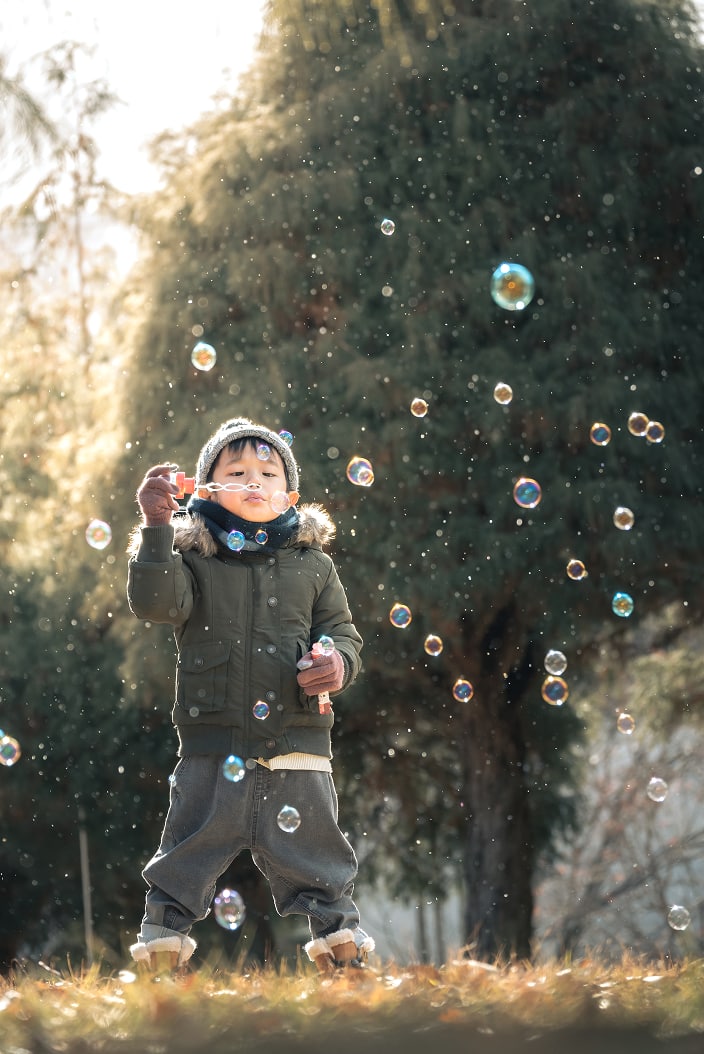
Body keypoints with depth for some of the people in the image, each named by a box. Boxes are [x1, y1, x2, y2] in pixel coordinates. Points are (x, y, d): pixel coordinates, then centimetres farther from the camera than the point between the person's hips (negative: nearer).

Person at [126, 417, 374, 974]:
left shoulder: (313, 566, 11)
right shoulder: (193, 559, 4)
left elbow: (343, 632, 13)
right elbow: (155, 601, -12)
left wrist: (337, 662, -10)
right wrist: (157, 526, -21)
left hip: (296, 739, 1)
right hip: (213, 745, -1)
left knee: (311, 850, 6)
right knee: (190, 847, 3)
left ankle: (338, 929, 17)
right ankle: (163, 931, 14)